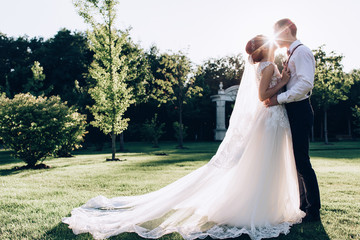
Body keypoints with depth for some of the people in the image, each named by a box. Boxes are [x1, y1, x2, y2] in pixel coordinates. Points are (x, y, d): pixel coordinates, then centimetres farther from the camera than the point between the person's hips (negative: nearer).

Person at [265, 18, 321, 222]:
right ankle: (304, 206, 23)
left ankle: (314, 211, 0)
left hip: (300, 111, -10)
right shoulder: (292, 54, 20)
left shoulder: (301, 51, -10)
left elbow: (306, 83, -22)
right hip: (293, 112, 10)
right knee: (298, 161, 13)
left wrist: (279, 98, -21)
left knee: (302, 161, -8)